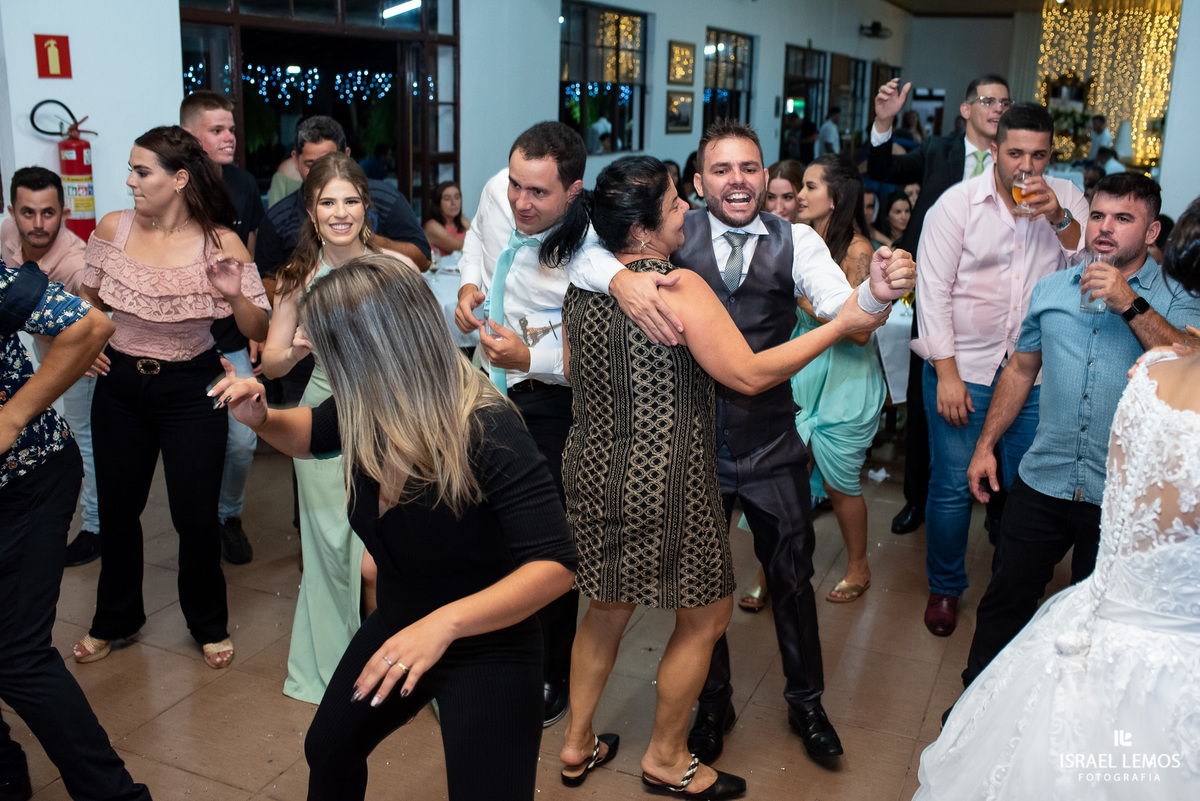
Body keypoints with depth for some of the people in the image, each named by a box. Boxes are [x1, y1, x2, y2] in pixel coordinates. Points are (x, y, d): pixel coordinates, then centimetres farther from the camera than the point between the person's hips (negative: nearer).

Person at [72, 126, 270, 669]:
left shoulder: (219, 243, -14)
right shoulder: (113, 228, -5)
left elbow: (259, 333, -13)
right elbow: (87, 299, 14)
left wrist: (236, 295, -31)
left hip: (191, 390, -3)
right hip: (119, 385, 3)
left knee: (196, 516, 3)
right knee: (117, 508, 15)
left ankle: (209, 625, 28)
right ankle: (115, 619, 38)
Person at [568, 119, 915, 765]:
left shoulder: (795, 241, -6)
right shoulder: (674, 235, -8)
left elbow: (840, 306, -20)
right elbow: (578, 252, -19)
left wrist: (878, 292, -43)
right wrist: (620, 278, -41)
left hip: (773, 449, 0)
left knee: (792, 578, 15)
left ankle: (806, 701, 42)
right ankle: (713, 702, 42)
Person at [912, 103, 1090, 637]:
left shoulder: (1066, 199, 4)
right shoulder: (958, 203, -5)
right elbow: (933, 289, -7)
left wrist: (1059, 218, -20)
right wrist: (946, 374, -12)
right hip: (963, 367, -2)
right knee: (953, 486, 2)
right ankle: (945, 587, 24)